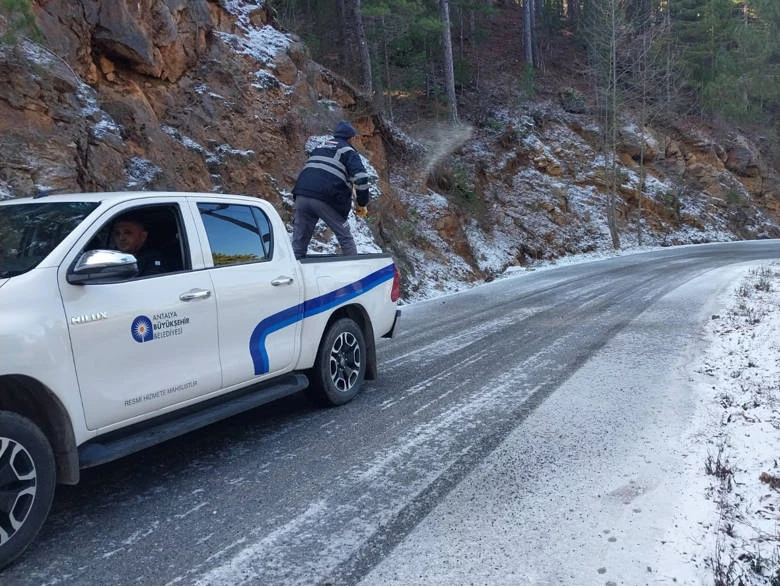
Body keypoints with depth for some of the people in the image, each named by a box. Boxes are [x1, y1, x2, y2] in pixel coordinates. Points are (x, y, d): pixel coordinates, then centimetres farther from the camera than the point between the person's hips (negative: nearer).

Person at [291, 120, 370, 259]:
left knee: (298, 243, 8)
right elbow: (361, 177, -4)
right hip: (325, 200, -5)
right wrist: (361, 204, 6)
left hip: (302, 195, 5)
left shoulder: (319, 148, 30)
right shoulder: (348, 151, 10)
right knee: (345, 237, 10)